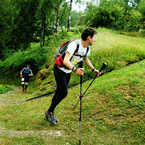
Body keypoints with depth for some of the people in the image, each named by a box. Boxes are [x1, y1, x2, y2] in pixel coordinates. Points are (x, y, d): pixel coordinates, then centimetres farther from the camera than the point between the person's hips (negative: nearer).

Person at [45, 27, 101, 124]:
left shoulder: (87, 48, -4)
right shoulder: (74, 45, -31)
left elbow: (86, 59, 18)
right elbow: (65, 61, -43)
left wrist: (94, 69, 12)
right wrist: (75, 70, -58)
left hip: (68, 71, 8)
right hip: (60, 69, -8)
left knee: (60, 92, 11)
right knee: (63, 93, -14)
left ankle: (50, 113, 27)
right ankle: (49, 112, 6)